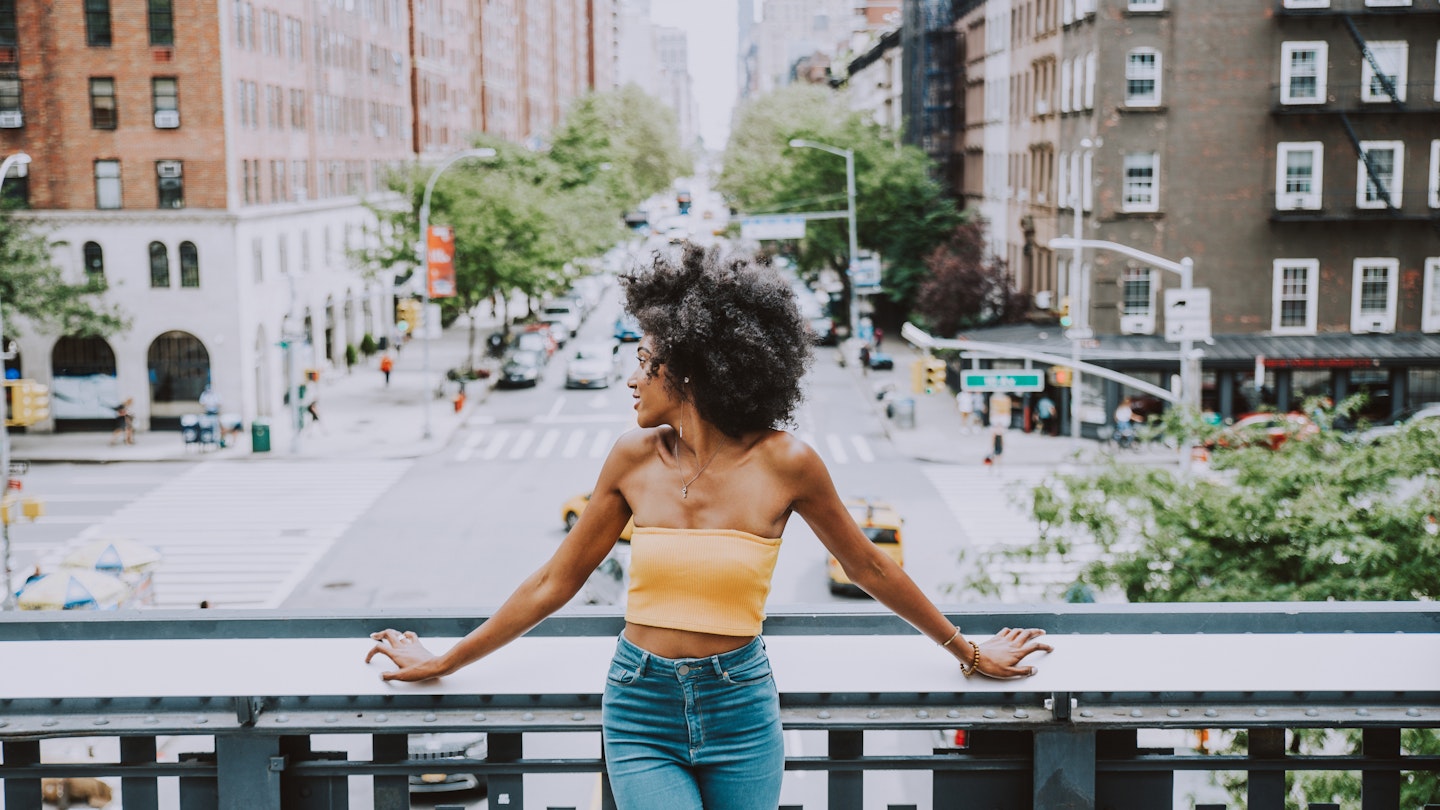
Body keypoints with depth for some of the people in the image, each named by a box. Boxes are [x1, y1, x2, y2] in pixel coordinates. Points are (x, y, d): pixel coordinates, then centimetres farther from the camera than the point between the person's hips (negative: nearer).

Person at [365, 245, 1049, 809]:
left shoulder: (785, 464, -9)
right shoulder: (634, 459, -4)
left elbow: (870, 569, 5)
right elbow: (555, 582, 6)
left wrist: (967, 650, 14)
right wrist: (444, 662, 10)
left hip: (740, 711, 0)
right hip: (641, 709, 1)